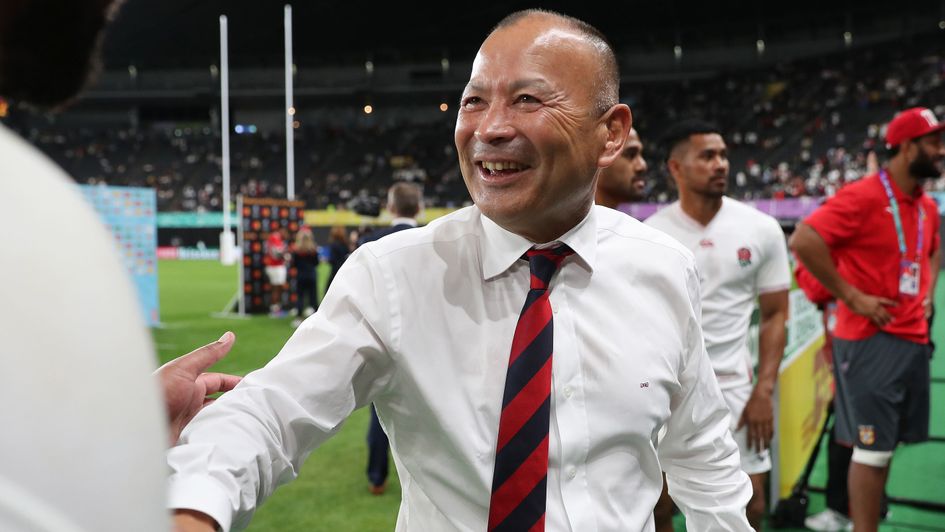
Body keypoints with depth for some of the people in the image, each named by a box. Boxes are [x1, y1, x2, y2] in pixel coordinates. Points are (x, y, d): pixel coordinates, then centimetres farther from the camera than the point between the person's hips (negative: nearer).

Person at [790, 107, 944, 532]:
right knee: (872, 449, -4)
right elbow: (803, 241, -24)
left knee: (886, 447, 15)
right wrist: (852, 297, -20)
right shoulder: (863, 196, -14)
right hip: (872, 340, -8)